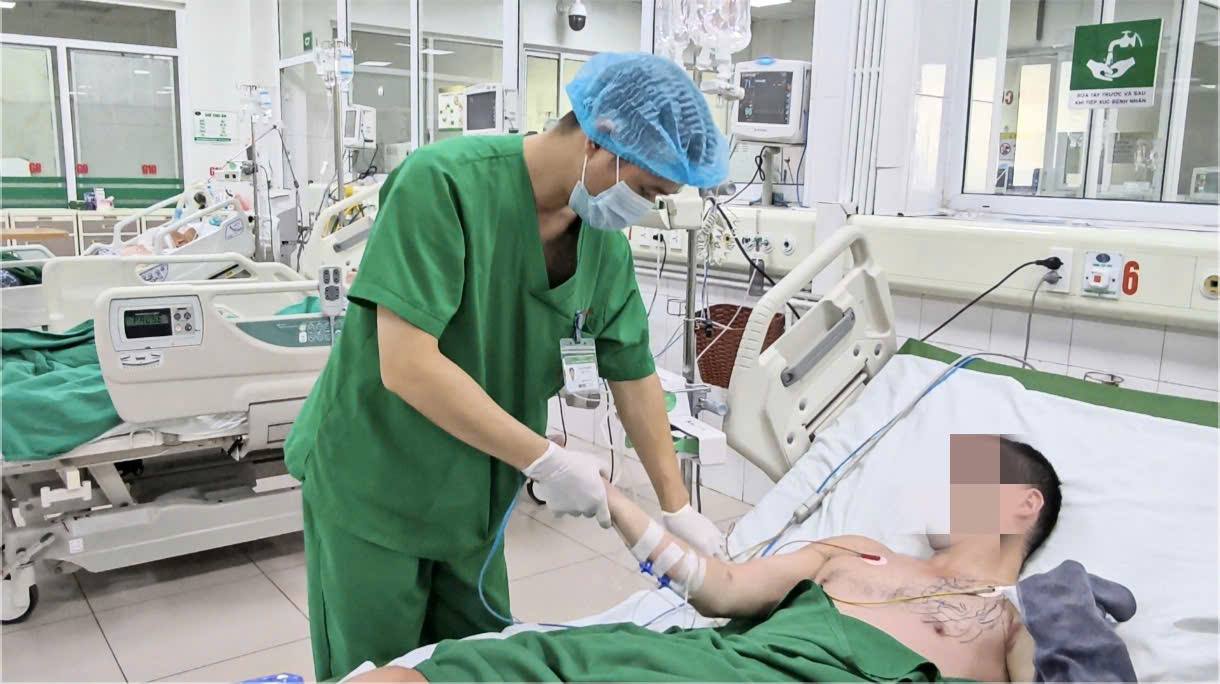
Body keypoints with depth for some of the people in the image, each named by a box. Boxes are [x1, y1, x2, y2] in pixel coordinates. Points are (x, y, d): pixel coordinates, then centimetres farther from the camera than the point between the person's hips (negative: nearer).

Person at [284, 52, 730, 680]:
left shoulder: (604, 240, -5)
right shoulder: (442, 184, -26)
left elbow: (633, 373, 3)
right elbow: (407, 366, -30)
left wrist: (677, 509, 2)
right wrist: (546, 460, -26)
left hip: (472, 497, 6)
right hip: (372, 486, -5)